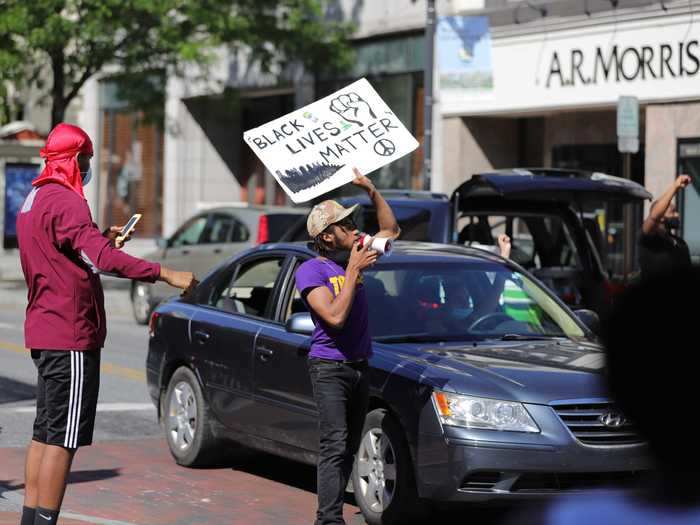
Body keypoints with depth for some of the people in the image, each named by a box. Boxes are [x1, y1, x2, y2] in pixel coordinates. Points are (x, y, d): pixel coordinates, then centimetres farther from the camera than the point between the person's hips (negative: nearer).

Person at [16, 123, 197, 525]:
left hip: (44, 331, 11)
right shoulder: (64, 201, -16)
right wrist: (167, 274, -30)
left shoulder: (34, 199, 17)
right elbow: (101, 258, -28)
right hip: (70, 333, -11)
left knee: (45, 432, 14)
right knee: (63, 436, -8)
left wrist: (104, 241, 19)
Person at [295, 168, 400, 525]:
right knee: (335, 446, -15)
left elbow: (391, 230, 21)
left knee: (348, 449, 10)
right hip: (329, 366, -7)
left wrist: (372, 192, 8)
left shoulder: (353, 257, 8)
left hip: (359, 366, 7)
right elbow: (336, 316, -23)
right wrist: (353, 272, -20)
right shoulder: (312, 270, -12)